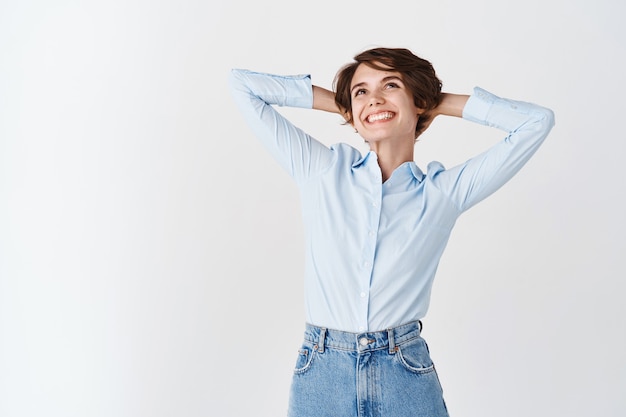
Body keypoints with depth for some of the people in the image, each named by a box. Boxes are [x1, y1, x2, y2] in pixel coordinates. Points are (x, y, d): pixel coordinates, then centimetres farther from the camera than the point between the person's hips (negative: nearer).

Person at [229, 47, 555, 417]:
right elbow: (244, 85, 5)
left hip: (405, 378, 0)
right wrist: (336, 101, 7)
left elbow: (537, 121, 1)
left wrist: (440, 103, 5)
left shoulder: (445, 192, 1)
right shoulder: (321, 170, 2)